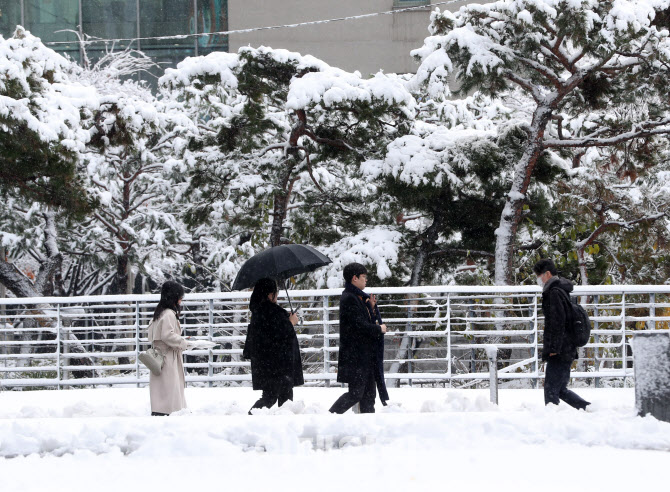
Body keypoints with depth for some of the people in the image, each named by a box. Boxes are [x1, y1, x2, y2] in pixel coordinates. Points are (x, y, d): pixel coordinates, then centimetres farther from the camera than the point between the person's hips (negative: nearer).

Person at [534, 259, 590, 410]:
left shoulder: (554, 292, -13)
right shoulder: (562, 290, 19)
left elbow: (558, 322, -20)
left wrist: (553, 349, -21)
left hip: (558, 353, -10)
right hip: (568, 351, 10)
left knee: (551, 391, -7)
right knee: (561, 389, 15)